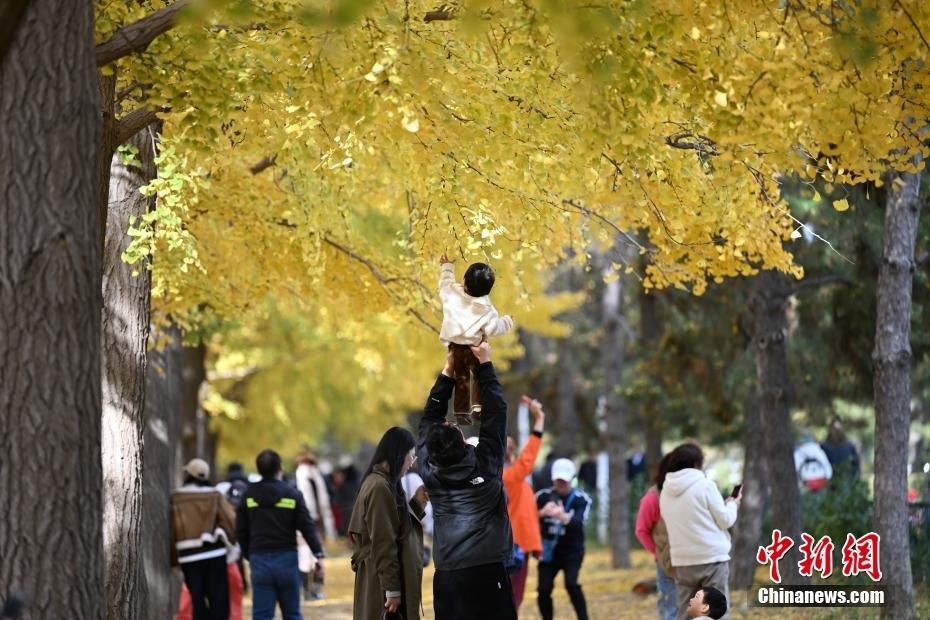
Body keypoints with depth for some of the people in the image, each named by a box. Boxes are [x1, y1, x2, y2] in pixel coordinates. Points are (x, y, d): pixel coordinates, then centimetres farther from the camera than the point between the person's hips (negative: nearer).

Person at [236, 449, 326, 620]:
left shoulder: (249, 494, 1)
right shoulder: (293, 494, -3)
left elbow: (241, 530, 5)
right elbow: (307, 527, -9)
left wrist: (248, 555, 17)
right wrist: (319, 554, -7)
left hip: (259, 559, 0)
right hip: (286, 560, 0)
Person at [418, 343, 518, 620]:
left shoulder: (429, 471, 5)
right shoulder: (485, 466, -3)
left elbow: (430, 420, 17)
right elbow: (496, 412, 4)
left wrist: (447, 373, 18)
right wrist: (484, 364, 12)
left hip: (446, 576, 3)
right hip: (487, 572, -3)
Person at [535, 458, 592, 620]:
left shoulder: (581, 499, -8)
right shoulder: (543, 496, -1)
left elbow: (578, 523, -25)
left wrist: (564, 517, -48)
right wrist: (542, 513, -33)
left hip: (572, 551, -3)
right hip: (549, 551, 3)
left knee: (571, 584, -22)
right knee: (543, 590, -5)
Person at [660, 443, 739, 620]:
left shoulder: (666, 492, 8)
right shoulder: (705, 485, -8)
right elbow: (725, 520, -5)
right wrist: (732, 505, 17)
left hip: (682, 561, 5)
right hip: (712, 558, -5)